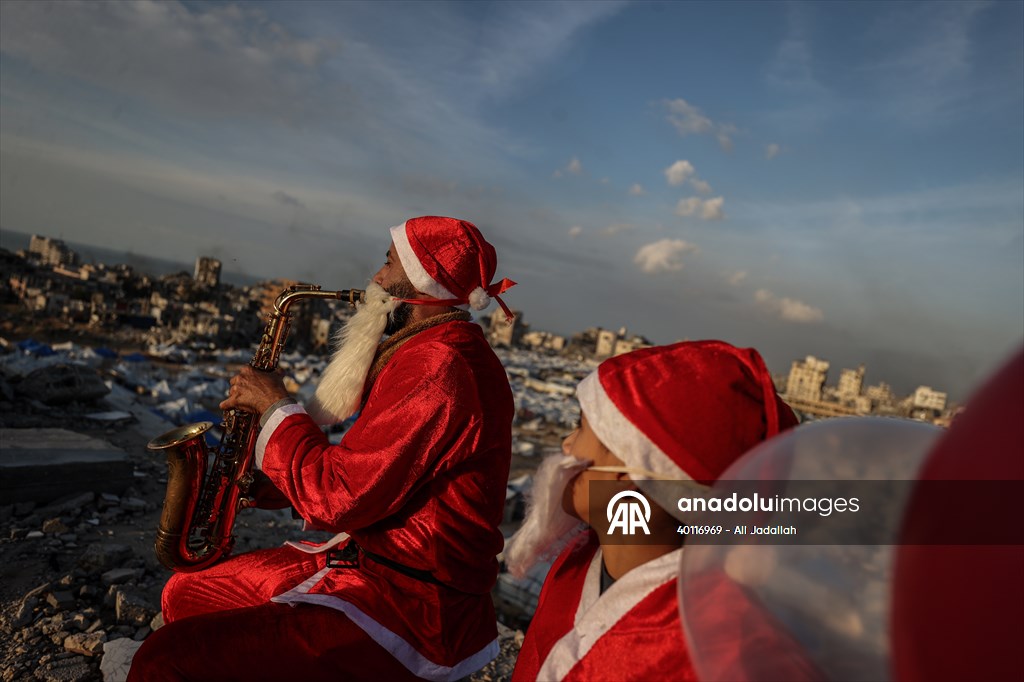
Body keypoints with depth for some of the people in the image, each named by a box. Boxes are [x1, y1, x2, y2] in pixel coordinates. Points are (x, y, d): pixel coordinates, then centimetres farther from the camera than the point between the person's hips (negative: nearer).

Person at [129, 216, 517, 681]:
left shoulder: (439, 367, -21)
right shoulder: (428, 350, 13)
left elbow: (337, 498, -22)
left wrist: (277, 409, -9)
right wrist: (265, 484, 5)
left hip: (410, 606, -10)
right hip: (361, 558, 10)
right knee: (185, 594, 19)